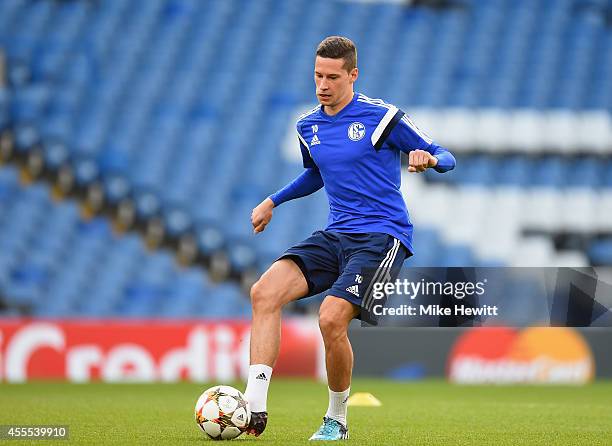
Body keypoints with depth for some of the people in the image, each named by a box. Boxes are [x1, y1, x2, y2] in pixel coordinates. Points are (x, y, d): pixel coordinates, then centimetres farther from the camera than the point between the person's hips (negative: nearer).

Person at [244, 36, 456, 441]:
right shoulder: (308, 126, 12)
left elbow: (444, 157, -2)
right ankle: (254, 407, -21)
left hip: (382, 237, -6)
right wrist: (273, 201, 24)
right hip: (335, 236, 6)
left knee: (332, 318, -25)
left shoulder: (382, 117, -7)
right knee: (264, 292, -17)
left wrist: (430, 159, -25)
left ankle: (337, 420, -1)